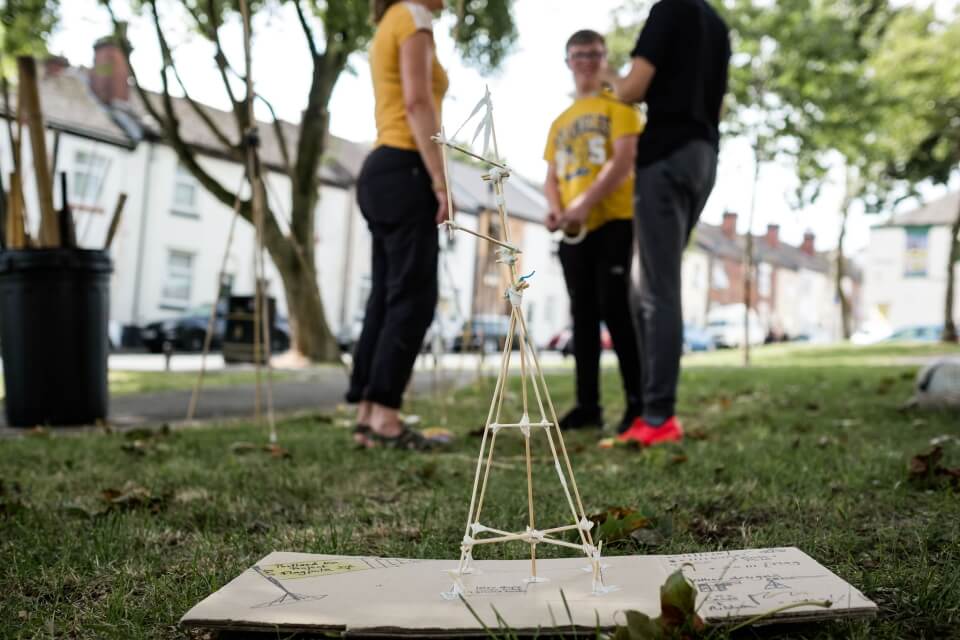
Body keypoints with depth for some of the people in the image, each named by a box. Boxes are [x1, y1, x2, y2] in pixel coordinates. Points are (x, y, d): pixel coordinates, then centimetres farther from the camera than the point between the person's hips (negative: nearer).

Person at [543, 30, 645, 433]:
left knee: (613, 306, -14)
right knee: (583, 313, 5)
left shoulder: (618, 105, 4)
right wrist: (556, 209, -5)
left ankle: (638, 401, -7)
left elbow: (624, 161, -11)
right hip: (574, 230, 6)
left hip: (614, 220, -6)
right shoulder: (560, 123, 22)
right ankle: (588, 404, 9)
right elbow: (552, 177, 17)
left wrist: (585, 204, -21)